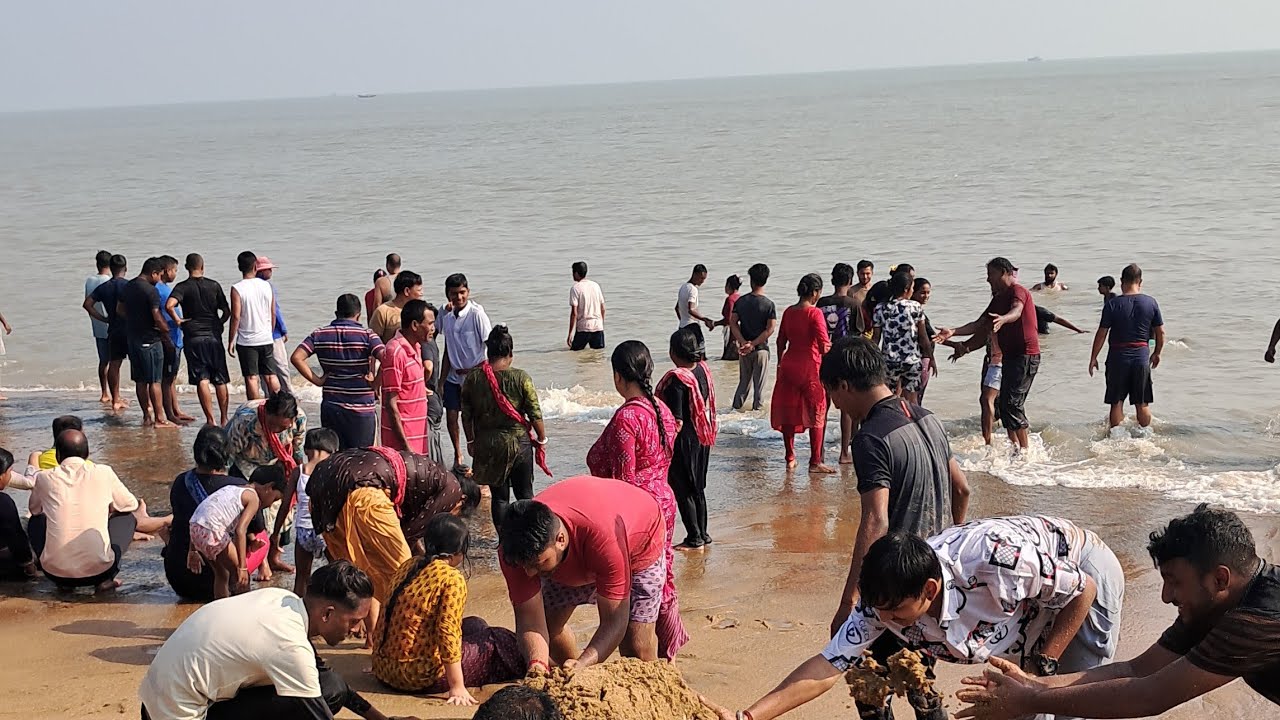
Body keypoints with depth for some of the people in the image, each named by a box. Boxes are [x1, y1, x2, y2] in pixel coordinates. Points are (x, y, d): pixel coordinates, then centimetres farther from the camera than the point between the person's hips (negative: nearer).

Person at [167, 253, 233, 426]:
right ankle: (224, 418, 16)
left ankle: (210, 420, -6)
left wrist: (177, 320, -7)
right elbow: (227, 311, 3)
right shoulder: (214, 285, 2)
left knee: (202, 380, -2)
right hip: (214, 336, 2)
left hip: (193, 338, -2)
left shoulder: (182, 287, -4)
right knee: (220, 380, 10)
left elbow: (169, 305, -22)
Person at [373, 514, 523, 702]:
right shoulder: (452, 578, -15)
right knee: (499, 641, 9)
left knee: (474, 625, 23)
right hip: (419, 677, -8)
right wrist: (457, 687, -18)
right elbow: (448, 633, -21)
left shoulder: (408, 565, 6)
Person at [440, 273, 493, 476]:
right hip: (453, 376, 5)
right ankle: (458, 457, 25)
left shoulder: (476, 314, -15)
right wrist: (442, 378, 8)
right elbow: (447, 349, 11)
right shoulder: (447, 315, 2)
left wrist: (476, 370, -16)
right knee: (451, 416, 7)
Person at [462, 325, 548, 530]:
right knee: (525, 493, 12)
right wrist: (542, 439, 6)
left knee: (498, 496, 10)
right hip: (518, 442, -2)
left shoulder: (473, 378, -5)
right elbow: (535, 413, -8)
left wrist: (471, 440, 15)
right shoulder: (521, 378, -12)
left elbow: (466, 415, 2)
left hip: (487, 444, 2)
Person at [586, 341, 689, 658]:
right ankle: (669, 653, 31)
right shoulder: (662, 410, 5)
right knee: (662, 582, 19)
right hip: (664, 503, 9)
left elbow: (624, 481, -21)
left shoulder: (626, 418, -21)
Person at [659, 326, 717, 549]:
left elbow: (677, 422, -24)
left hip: (684, 440, -8)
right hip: (703, 439, 8)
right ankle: (702, 533, 26)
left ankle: (694, 538, 8)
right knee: (697, 488, 18)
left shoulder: (676, 379, -23)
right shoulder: (703, 370, 0)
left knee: (681, 489, 4)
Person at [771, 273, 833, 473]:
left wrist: (780, 363, 23)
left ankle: (790, 458, 17)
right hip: (810, 365, -6)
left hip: (789, 365, 6)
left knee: (788, 412, 13)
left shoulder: (788, 312, 6)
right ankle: (815, 462, 4)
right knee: (816, 414, 3)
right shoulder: (814, 313, -13)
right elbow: (824, 345, -17)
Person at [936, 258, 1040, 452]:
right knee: (1005, 404, 9)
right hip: (1010, 356, 10)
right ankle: (1013, 445, 17)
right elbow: (980, 325, 18)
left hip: (1025, 355, -10)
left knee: (1012, 403, -15)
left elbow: (1016, 312, -33)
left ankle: (1025, 449, -12)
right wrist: (953, 332, 7)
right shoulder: (999, 298, 18)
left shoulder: (1018, 291, -10)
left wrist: (1002, 319, -55)